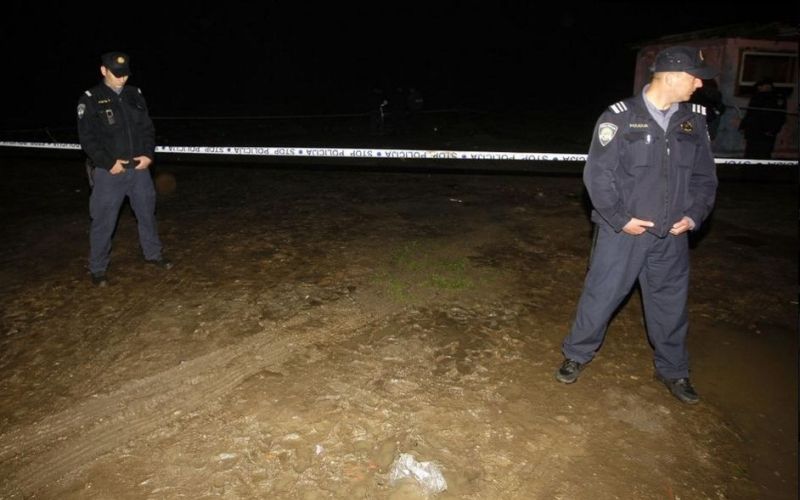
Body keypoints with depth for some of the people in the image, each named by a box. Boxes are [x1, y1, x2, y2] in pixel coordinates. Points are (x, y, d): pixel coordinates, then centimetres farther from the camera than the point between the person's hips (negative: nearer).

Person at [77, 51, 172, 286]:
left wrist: (148, 155, -4)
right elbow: (87, 138, -7)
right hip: (108, 172, -4)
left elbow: (148, 128, 11)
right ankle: (97, 269, 15)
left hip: (139, 168, 4)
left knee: (147, 213, 16)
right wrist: (109, 163, -15)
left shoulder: (135, 95, 8)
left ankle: (153, 253, 34)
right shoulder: (90, 99, -5)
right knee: (103, 221, 1)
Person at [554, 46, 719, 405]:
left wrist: (694, 215, -1)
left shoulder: (693, 120, 5)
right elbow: (597, 174, -12)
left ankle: (673, 371, 35)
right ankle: (576, 355, 27)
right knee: (600, 296, 6)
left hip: (671, 235, 5)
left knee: (671, 304, 15)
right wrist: (620, 219, -13)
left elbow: (704, 176, 12)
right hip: (622, 232, -4)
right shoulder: (620, 117, -11)